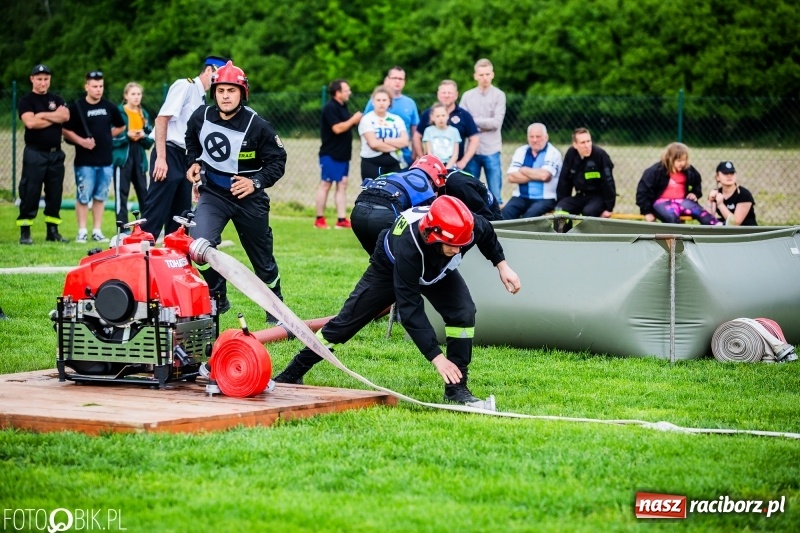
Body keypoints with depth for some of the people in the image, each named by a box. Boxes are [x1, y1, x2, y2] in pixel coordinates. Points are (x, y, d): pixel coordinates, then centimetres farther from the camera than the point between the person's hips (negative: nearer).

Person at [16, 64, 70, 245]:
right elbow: (30, 122, -17)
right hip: (35, 154, -5)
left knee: (55, 193, 7)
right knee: (30, 194, -7)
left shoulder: (57, 100, 14)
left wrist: (42, 115, -12)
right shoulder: (26, 101, 0)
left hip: (56, 154, 5)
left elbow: (65, 116, -6)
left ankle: (53, 231, 13)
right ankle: (25, 232, -4)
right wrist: (55, 118, -9)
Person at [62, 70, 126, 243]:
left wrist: (107, 136, 8)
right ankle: (82, 231, 4)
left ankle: (97, 231, 15)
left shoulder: (109, 107, 8)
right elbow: (66, 130, -2)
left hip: (106, 161, 4)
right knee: (83, 197, -3)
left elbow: (121, 126, 21)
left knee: (100, 197, 9)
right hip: (84, 161, -4)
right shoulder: (77, 107, -4)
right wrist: (81, 141, -14)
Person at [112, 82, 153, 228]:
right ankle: (122, 226, -4)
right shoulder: (118, 112, -3)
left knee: (143, 192, 8)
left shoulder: (144, 114, 12)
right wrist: (127, 135, -20)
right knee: (122, 192, -6)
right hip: (122, 156, -5)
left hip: (139, 157, 5)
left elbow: (150, 139, 11)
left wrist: (144, 136, -9)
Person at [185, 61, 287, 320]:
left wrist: (257, 182, -22)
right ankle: (217, 299, -2)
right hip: (212, 194, 2)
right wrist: (194, 162, 3)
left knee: (262, 257, 10)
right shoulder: (201, 117, -8)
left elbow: (277, 161, -10)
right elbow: (191, 140, 17)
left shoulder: (257, 126, -19)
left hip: (248, 198, -2)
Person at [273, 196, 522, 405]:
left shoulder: (469, 225, -37)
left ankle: (456, 387, -10)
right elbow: (410, 310, -44)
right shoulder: (408, 246, -47)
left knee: (463, 313, -21)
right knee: (347, 321, 0)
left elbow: (486, 233, -6)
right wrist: (436, 357, -46)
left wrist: (502, 265, -6)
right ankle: (292, 374, 16)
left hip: (437, 271, 4)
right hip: (390, 268, -3)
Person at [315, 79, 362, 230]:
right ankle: (319, 220, 3)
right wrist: (353, 120, -14)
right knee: (326, 184, -3)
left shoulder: (342, 107, 14)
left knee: (342, 184, 6)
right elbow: (337, 128, -23)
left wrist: (358, 121, 4)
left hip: (342, 154, 9)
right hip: (330, 154, -9)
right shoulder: (330, 108, -15)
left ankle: (341, 220, 6)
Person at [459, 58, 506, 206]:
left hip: (491, 151, -2)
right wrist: (485, 125, -13)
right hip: (472, 150, 2)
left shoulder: (499, 95, 2)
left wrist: (474, 121, -6)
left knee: (495, 194, -2)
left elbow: (496, 123, -7)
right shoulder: (467, 96, 8)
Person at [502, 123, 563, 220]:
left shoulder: (553, 153, -2)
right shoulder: (521, 151, 11)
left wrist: (524, 170, -3)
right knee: (506, 212, -26)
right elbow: (512, 177, 0)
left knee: (531, 213, -35)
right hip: (521, 197, 4)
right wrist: (536, 176, -8)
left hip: (545, 199, -4)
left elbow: (544, 175, -18)